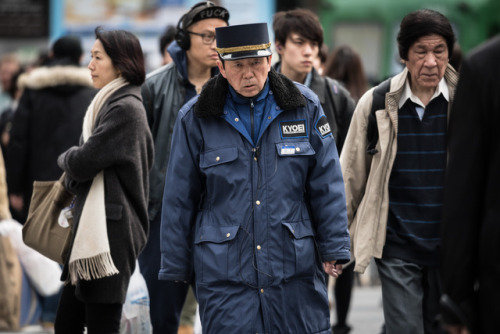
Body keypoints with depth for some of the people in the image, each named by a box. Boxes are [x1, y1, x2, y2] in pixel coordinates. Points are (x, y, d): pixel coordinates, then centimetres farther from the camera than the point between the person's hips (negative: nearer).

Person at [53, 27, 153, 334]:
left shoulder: (125, 108, -13)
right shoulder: (111, 104, 17)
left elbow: (83, 162, -16)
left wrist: (66, 158, 5)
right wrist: (74, 164, 0)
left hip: (110, 232, -10)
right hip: (92, 231, 10)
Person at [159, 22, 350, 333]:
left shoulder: (305, 107, 4)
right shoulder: (195, 118, 1)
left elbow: (326, 184, 7)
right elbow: (179, 198, 6)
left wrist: (334, 248, 3)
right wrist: (176, 265, 7)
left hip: (296, 265, 1)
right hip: (223, 271, -1)